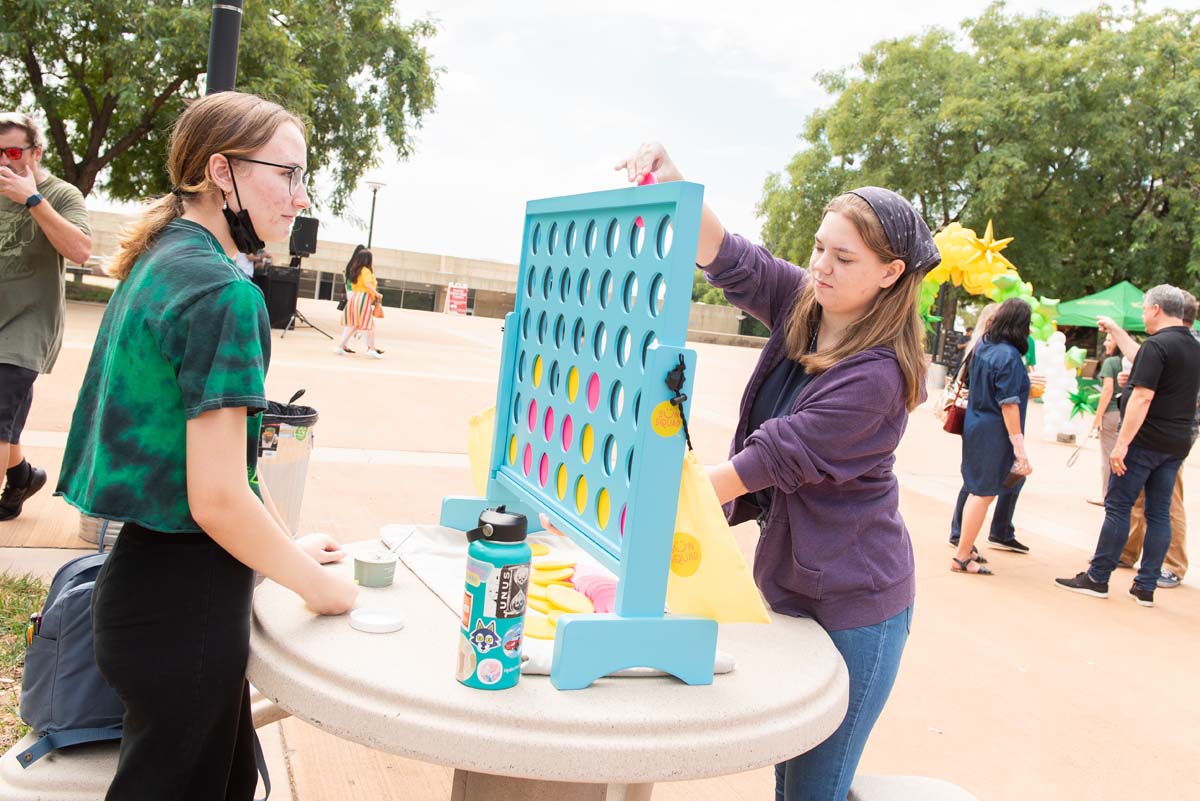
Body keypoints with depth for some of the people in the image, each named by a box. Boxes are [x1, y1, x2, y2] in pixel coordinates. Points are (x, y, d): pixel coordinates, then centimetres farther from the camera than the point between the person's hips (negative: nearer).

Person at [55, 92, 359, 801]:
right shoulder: (224, 293, -20)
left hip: (146, 574, 9)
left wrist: (287, 546, 19)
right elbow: (218, 499, -23)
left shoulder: (160, 264, 9)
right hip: (184, 604, -9)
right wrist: (317, 584, -8)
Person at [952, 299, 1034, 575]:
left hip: (975, 425, 8)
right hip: (994, 433, -8)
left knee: (978, 491, 18)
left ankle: (965, 549, 26)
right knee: (984, 494, 0)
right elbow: (1008, 404, -20)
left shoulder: (983, 346, 6)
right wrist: (1019, 446, -19)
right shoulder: (1009, 356, -18)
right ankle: (962, 557, 6)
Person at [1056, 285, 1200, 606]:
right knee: (1159, 513, 9)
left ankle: (1097, 578, 4)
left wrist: (1122, 444, -21)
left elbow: (1142, 398, -21)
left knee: (1118, 507, -1)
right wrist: (1116, 333, 38)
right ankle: (1146, 586, 12)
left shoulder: (1157, 345, -15)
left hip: (1146, 441, -8)